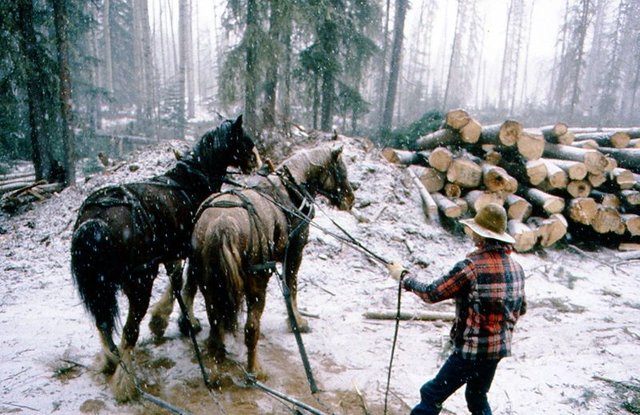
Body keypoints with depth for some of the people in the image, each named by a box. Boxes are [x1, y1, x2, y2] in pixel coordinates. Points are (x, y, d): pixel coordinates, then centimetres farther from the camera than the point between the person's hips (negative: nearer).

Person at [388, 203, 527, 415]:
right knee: (477, 398, 27)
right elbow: (521, 308, 13)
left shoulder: (471, 266, -22)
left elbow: (432, 293, -15)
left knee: (432, 395, 7)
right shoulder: (516, 267, 1)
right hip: (499, 348, 7)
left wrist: (403, 277, -1)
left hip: (471, 350, -7)